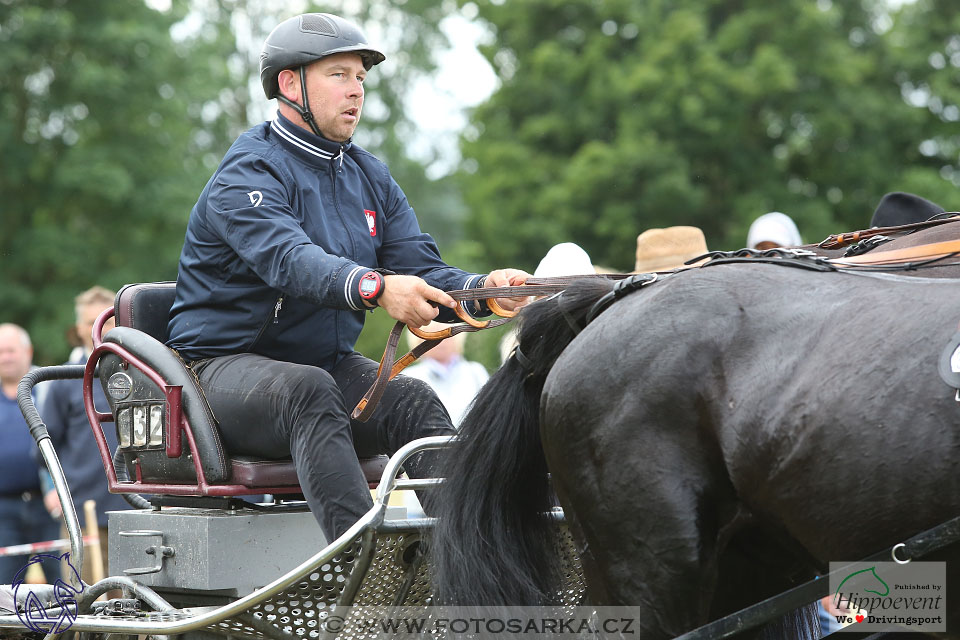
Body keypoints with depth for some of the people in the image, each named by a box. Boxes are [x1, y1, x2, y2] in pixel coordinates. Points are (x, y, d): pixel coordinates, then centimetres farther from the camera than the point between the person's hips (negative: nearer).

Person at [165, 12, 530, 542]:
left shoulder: (370, 177, 13)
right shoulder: (250, 171, -11)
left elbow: (422, 270, 3)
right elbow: (288, 259, -31)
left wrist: (483, 290, -21)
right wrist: (375, 287, -50)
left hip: (329, 364, 6)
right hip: (226, 364, -6)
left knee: (412, 399, -23)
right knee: (311, 390, -37)